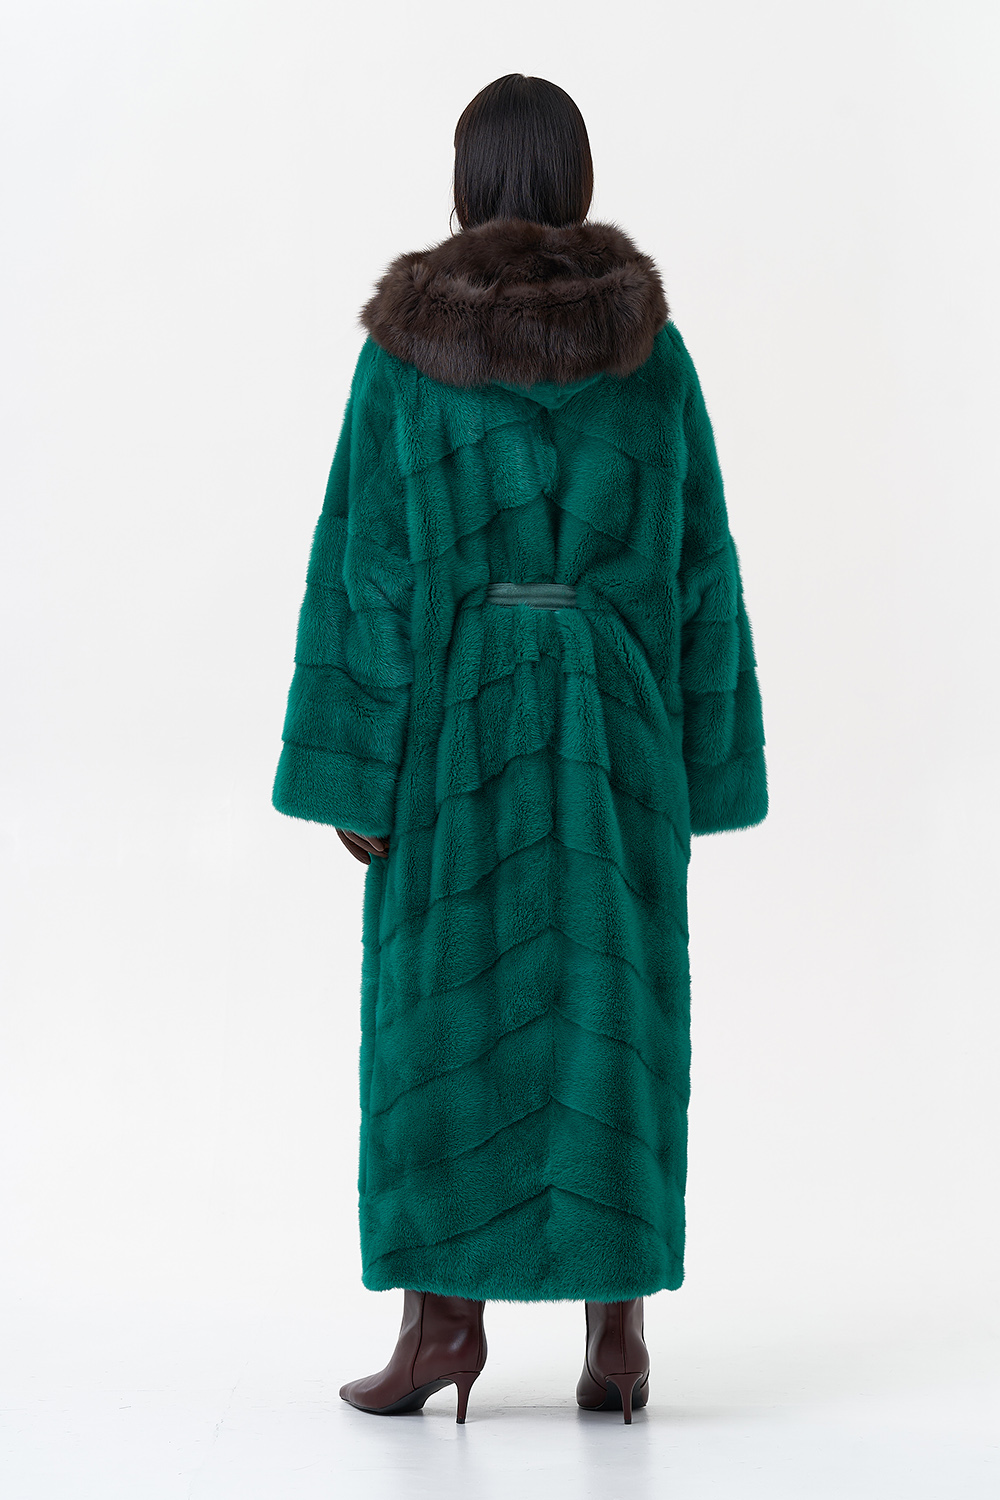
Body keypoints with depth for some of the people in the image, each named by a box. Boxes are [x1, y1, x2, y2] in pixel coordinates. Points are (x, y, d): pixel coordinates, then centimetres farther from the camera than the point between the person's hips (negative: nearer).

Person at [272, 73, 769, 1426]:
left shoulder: (407, 342, -3)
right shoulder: (651, 344, 2)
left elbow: (364, 555, -7)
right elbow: (697, 557, 2)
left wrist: (352, 762, -4)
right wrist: (700, 760, 8)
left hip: (455, 713, -1)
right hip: (611, 714, 2)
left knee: (438, 1010, 7)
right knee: (607, 1009, 6)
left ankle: (443, 1316, 6)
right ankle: (617, 1326, 6)